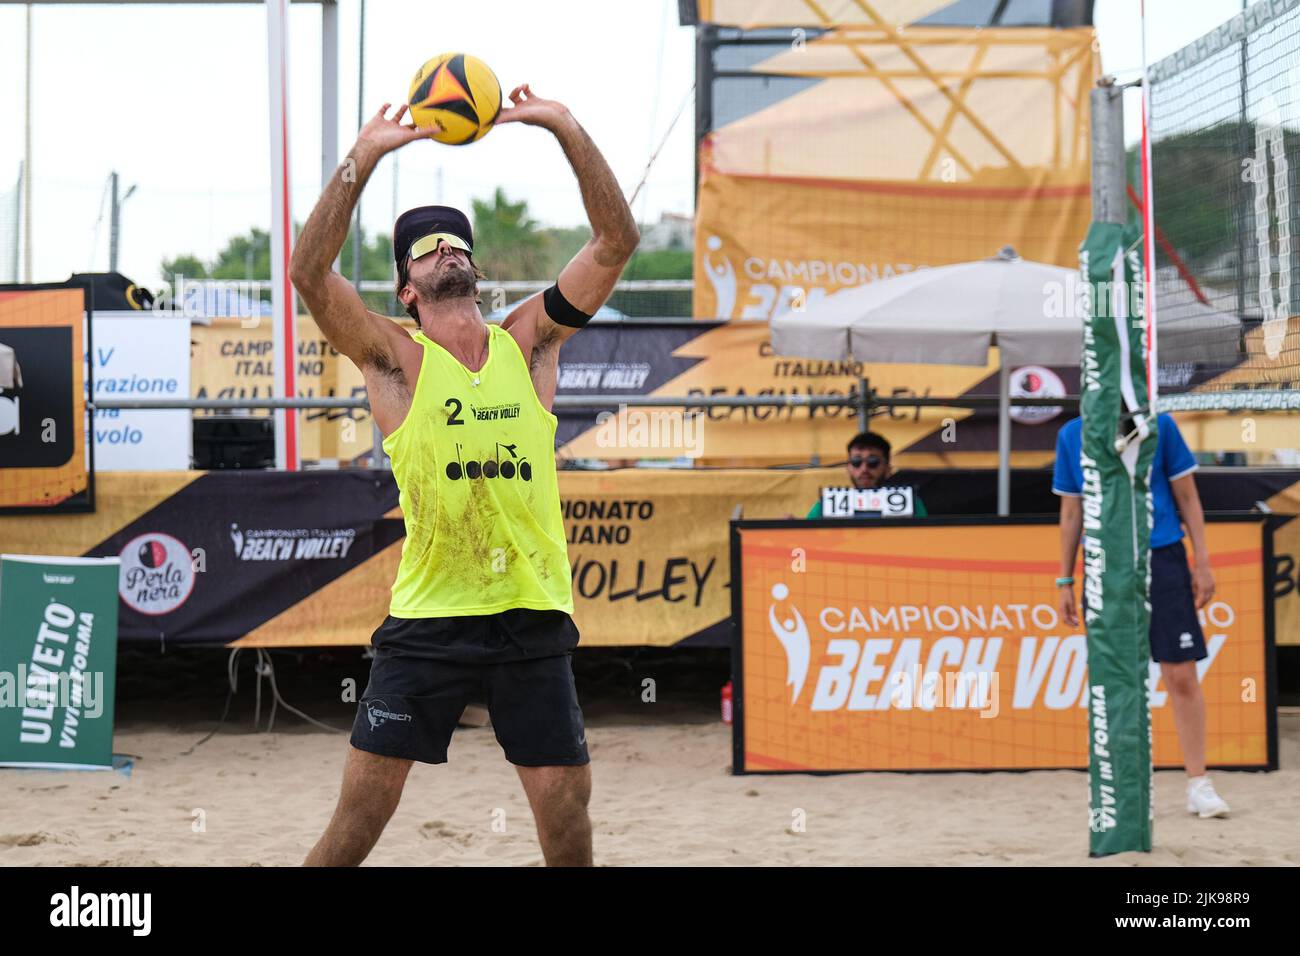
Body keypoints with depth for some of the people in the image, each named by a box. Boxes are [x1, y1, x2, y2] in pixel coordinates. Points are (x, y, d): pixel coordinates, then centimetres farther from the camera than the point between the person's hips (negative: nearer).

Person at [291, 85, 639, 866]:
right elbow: (310, 272, -14)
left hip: (533, 615, 2)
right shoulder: (396, 358, 1)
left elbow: (617, 241, 2)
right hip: (428, 619, -2)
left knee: (567, 808, 3)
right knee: (363, 808, -2)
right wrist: (365, 157, -17)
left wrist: (565, 128, -6)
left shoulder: (530, 343, 9)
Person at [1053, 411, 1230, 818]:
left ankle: (1199, 785, 3)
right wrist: (1065, 581, 12)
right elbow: (1071, 512, 12)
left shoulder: (1159, 425, 0)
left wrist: (1202, 562, 0)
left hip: (1162, 556, -2)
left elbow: (1186, 496, 5)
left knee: (1181, 676, -5)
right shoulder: (1071, 435, 6)